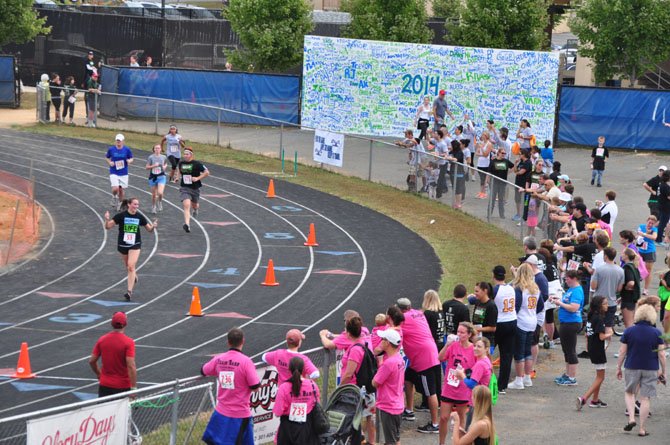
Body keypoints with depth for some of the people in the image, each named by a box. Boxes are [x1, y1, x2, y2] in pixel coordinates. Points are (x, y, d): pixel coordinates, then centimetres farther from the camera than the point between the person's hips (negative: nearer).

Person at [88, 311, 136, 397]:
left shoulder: (102, 340, -1)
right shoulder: (128, 342, -14)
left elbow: (91, 361, 5)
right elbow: (131, 366, -21)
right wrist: (134, 388, -19)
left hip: (105, 385, 3)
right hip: (123, 386, -3)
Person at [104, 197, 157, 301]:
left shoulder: (140, 217, -4)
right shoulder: (121, 215, -10)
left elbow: (149, 229, 7)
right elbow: (108, 226, -10)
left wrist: (153, 226, -15)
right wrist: (107, 220, -31)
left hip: (135, 245, -1)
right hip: (122, 245, 1)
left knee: (131, 266, -14)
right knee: (128, 266, 16)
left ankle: (129, 291, -14)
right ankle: (134, 277, 52)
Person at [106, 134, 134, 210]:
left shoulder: (127, 150, -4)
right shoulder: (111, 149, -3)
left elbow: (131, 159, 6)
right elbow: (107, 157, 11)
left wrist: (129, 161, -18)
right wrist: (110, 162, -10)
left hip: (123, 173, 1)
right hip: (114, 173, -1)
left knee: (121, 190, 8)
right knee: (115, 188, -18)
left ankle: (120, 204, 29)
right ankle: (114, 197, 15)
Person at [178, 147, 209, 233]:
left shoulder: (197, 164, -11)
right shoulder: (181, 163, 1)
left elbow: (207, 173, -9)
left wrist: (198, 178, -19)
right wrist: (179, 177, 13)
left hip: (195, 188, 0)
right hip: (184, 188, 0)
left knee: (195, 206, 21)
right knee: (186, 205, -20)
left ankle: (195, 210, 61)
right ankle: (187, 224, -28)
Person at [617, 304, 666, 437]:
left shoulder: (629, 331, -4)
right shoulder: (656, 333, -6)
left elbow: (622, 351, -1)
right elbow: (661, 354, -5)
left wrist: (619, 367, 9)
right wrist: (663, 371, 5)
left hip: (632, 367, 1)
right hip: (651, 369, -1)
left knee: (629, 393, 22)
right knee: (645, 398, 5)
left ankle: (631, 418, 3)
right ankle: (642, 429, 7)